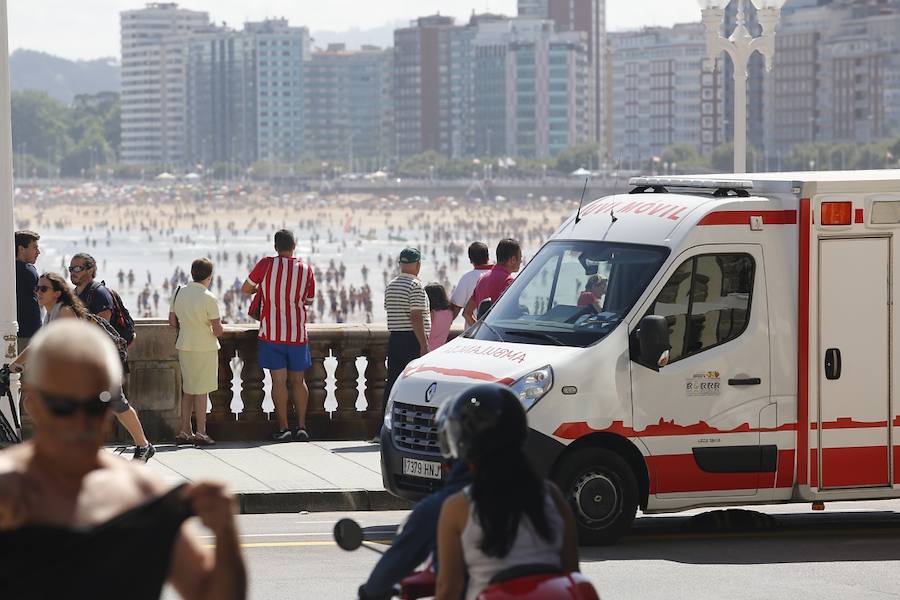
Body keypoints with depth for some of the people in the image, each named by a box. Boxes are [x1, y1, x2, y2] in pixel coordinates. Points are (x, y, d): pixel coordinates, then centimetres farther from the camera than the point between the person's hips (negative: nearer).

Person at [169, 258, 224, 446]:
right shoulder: (209, 299, -17)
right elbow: (218, 330, -16)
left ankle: (184, 432, 15)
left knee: (188, 390, 14)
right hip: (204, 348, -6)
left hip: (184, 346, 6)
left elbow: (172, 321, 8)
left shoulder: (179, 292, 1)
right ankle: (200, 433, 3)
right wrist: (218, 324, 6)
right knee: (201, 391, 1)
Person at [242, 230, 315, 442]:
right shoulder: (306, 270, -2)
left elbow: (245, 288, 4)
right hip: (297, 334, 2)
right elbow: (309, 301, 9)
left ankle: (283, 428, -2)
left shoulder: (266, 264, -7)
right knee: (298, 380, 11)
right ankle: (301, 427, 10)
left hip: (272, 334, -2)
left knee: (279, 380, 0)